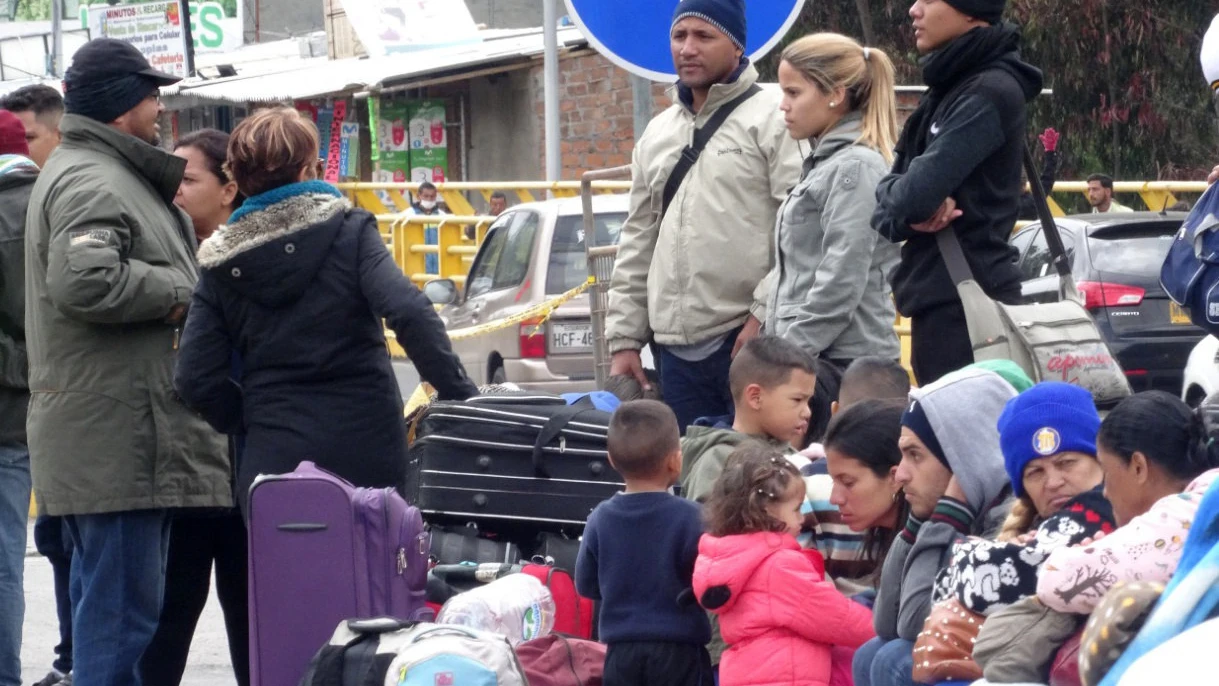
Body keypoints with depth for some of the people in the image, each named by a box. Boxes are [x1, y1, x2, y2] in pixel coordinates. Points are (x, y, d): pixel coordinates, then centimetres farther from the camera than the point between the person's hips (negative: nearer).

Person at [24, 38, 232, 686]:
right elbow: (83, 280, -29)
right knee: (122, 610, -11)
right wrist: (176, 292, -15)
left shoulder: (108, 173, 22)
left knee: (108, 605, 17)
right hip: (114, 437, -11)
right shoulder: (93, 182, -13)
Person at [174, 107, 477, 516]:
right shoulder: (349, 233, -3)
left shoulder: (219, 267, 5)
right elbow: (409, 314, -16)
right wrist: (461, 397, -13)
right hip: (366, 449, -1)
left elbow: (197, 380, 0)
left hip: (272, 461, 1)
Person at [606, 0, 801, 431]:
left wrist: (766, 314, -16)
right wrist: (624, 337, 16)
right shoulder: (658, 133, 20)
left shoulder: (771, 118, -2)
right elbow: (637, 244, 22)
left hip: (752, 338, -7)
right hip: (678, 347, 7)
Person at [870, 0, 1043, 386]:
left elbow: (916, 193, -21)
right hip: (941, 298, 9)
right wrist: (910, 213, -10)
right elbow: (887, 200, 12)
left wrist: (905, 202, 1)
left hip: (965, 303, -9)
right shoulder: (949, 87, 15)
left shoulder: (988, 93, -13)